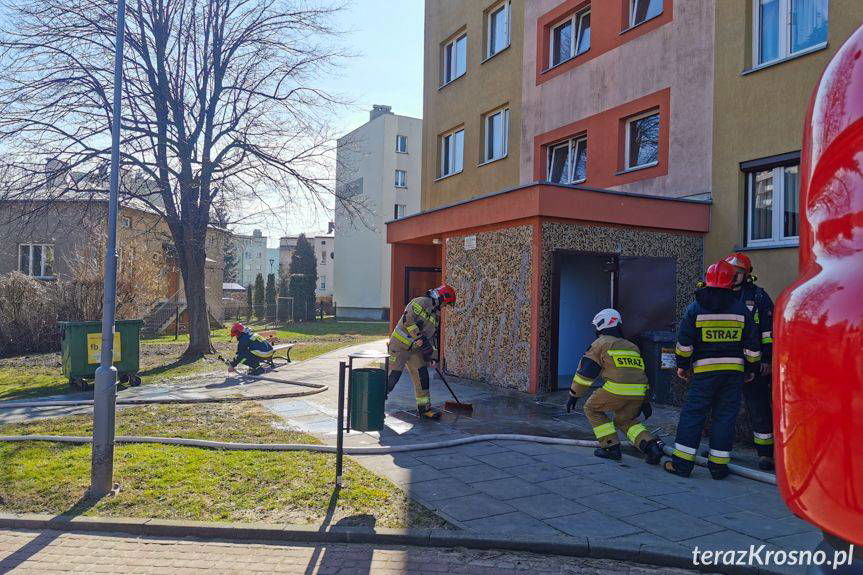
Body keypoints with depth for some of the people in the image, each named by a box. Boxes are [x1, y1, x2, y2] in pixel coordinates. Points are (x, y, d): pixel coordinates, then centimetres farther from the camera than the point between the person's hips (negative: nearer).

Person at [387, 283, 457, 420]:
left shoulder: (436, 314, 16)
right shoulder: (422, 302, -13)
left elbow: (433, 336, 19)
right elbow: (408, 319, -25)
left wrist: (433, 356, 12)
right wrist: (418, 337, -24)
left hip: (414, 348, 9)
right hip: (400, 345, -9)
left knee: (422, 375, 2)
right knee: (393, 375, -9)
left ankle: (424, 408, 10)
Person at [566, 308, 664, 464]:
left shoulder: (601, 343, 8)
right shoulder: (632, 346, 28)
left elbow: (585, 372, 5)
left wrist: (574, 395, 12)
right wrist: (645, 401, 35)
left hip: (617, 390, -6)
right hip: (638, 393, 7)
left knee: (592, 408, 16)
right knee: (624, 420, 26)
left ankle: (611, 447, 10)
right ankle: (651, 446, 6)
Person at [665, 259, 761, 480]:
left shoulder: (695, 308, -3)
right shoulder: (741, 309, 3)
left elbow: (684, 343, -3)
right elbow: (752, 345, 7)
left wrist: (682, 365, 9)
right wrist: (751, 369, 18)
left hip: (704, 370, -2)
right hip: (734, 370, 2)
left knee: (693, 414, 3)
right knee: (725, 416, 8)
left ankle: (682, 463, 5)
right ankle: (718, 466, 13)